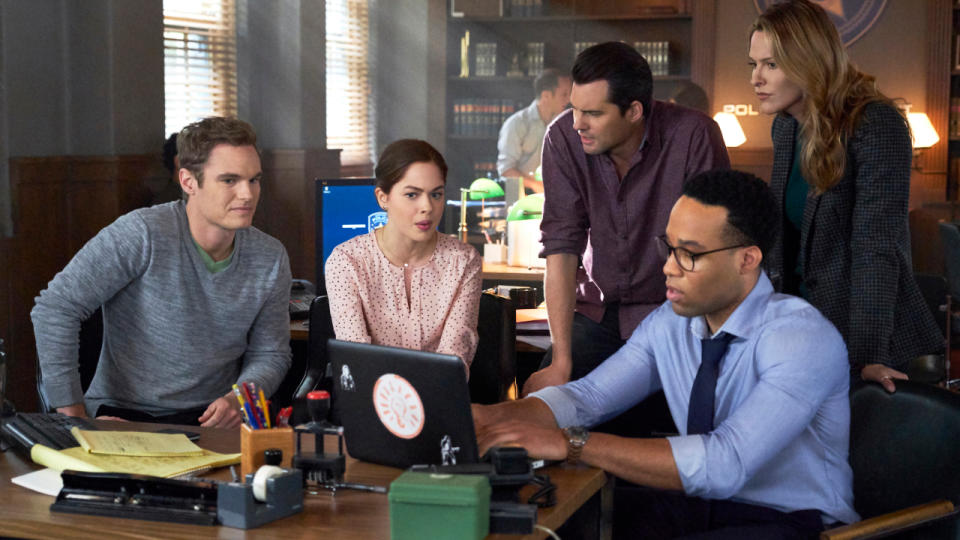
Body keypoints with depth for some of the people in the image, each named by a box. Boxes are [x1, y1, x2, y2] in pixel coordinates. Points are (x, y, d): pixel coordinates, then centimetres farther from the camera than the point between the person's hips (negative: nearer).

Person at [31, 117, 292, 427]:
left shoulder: (270, 259, 1)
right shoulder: (143, 234, -16)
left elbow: (271, 353, 11)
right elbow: (55, 308, -17)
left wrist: (238, 399, -12)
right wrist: (74, 414, -16)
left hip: (212, 417, 5)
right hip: (122, 413, -4)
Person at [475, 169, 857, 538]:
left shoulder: (803, 338, -23)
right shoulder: (670, 323, 1)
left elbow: (726, 464, -34)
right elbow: (587, 396, 2)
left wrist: (571, 443, -36)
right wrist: (498, 415, -20)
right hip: (699, 506, 7)